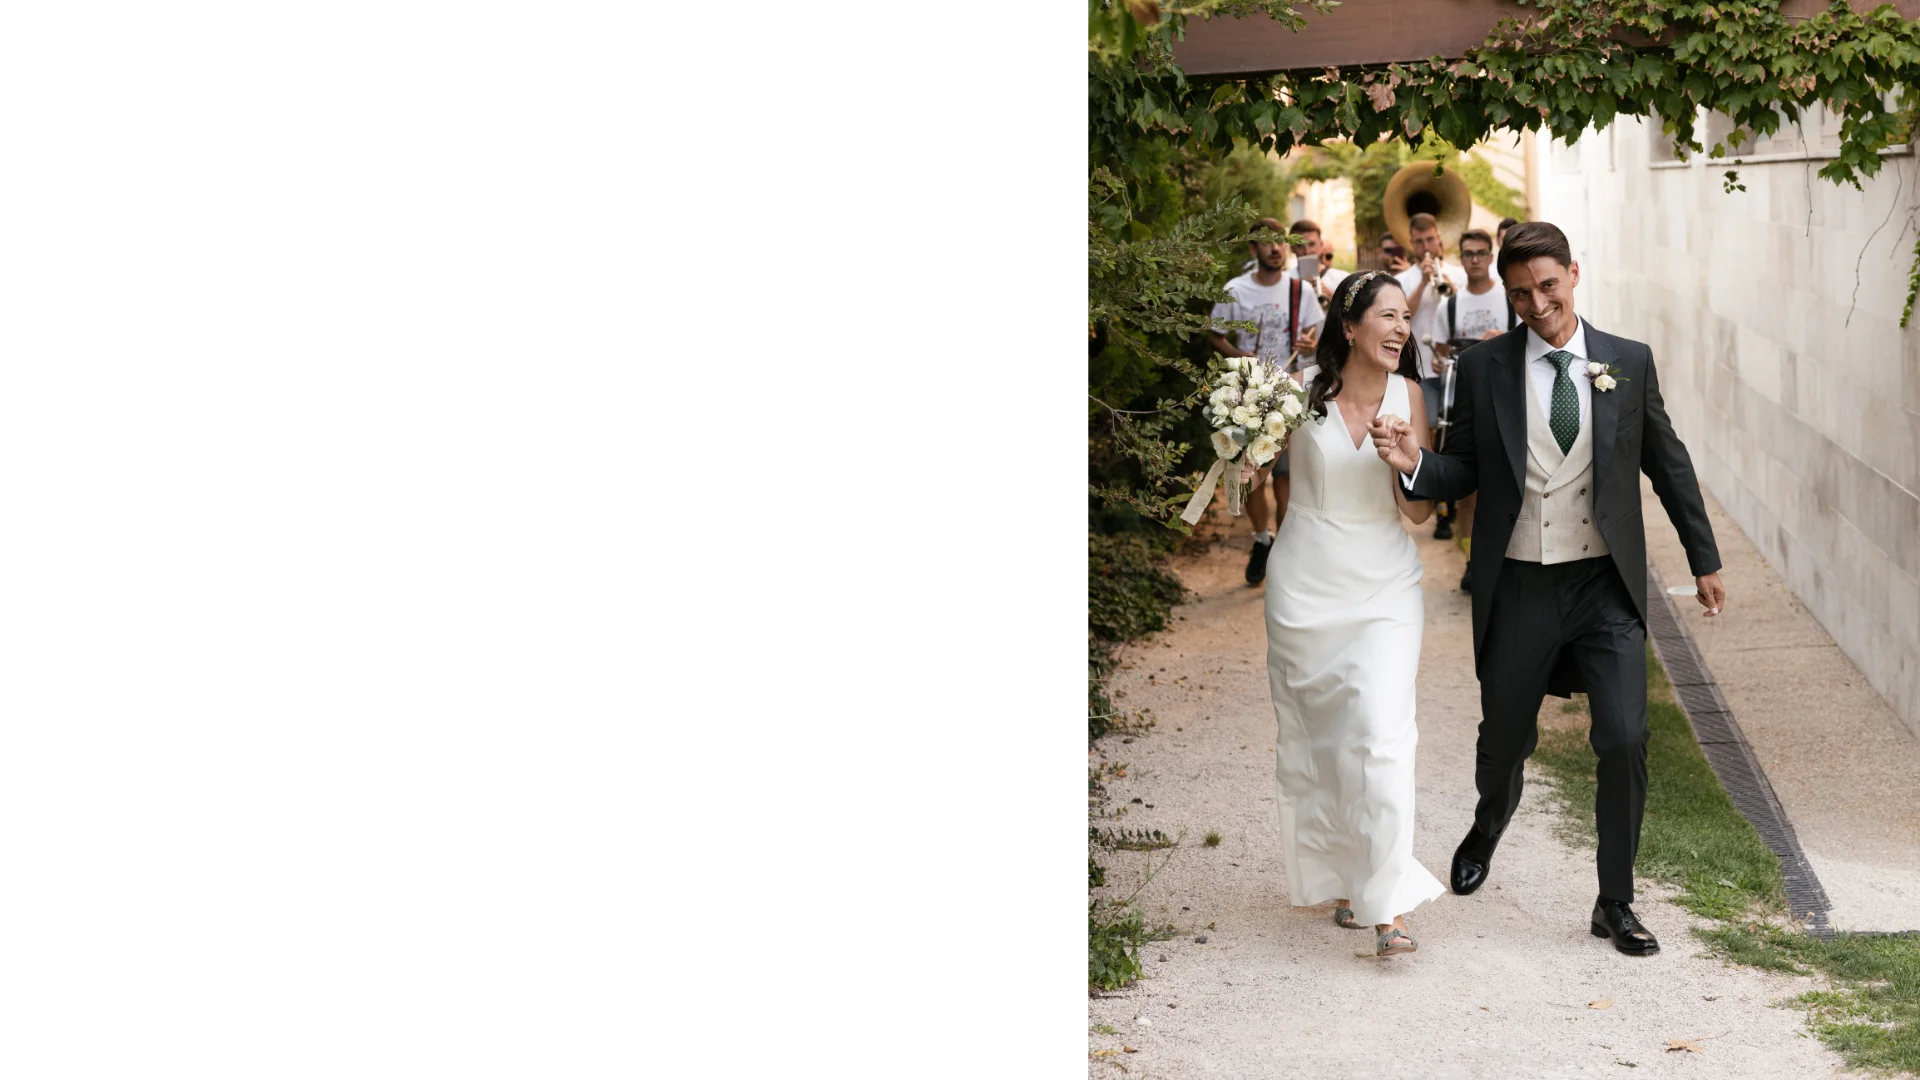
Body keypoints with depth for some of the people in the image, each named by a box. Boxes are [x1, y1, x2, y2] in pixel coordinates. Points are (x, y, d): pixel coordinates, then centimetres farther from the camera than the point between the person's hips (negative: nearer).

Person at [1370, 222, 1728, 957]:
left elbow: (1668, 463, 9)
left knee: (1624, 741, -9)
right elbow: (1465, 471, 2)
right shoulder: (1484, 368, -2)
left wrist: (1704, 559, 14)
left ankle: (1615, 903, 8)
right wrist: (1414, 464, -20)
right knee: (1505, 739, 14)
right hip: (1520, 588, 0)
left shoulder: (1629, 363, 1)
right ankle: (1489, 825, 50)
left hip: (1607, 585, 0)